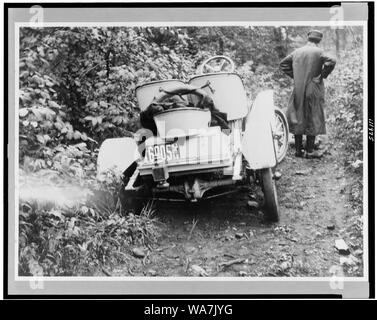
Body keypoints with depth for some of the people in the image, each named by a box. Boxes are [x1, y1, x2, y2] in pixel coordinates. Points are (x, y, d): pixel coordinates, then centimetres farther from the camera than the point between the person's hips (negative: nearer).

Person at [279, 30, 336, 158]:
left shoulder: (297, 52, 8)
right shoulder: (318, 52, -8)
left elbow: (283, 64, 16)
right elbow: (331, 62, -23)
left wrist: (294, 76, 11)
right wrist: (322, 75, -10)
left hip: (298, 91, 5)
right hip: (313, 91, -4)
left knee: (298, 119, 11)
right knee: (313, 119, 3)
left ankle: (298, 149, 14)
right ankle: (310, 150, 5)